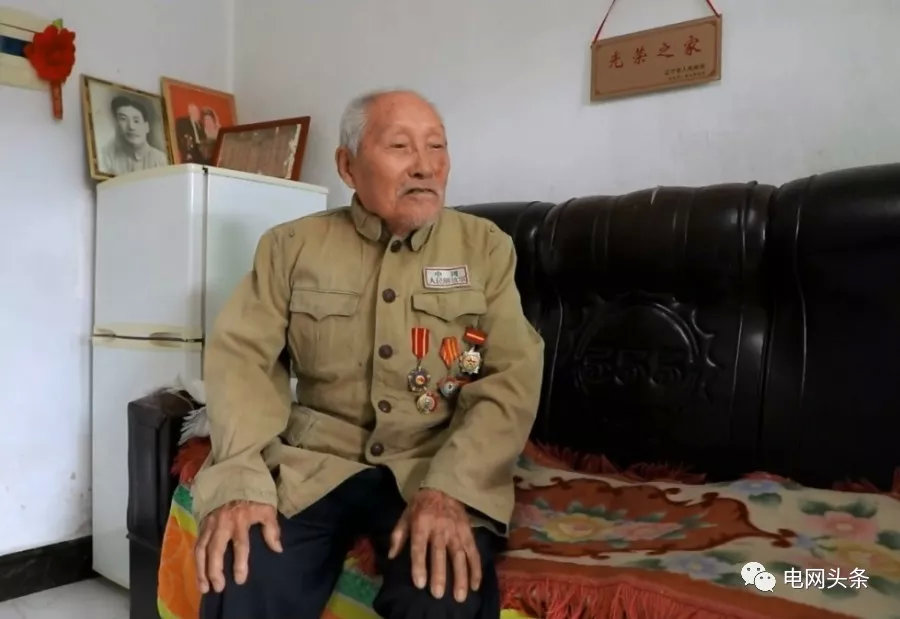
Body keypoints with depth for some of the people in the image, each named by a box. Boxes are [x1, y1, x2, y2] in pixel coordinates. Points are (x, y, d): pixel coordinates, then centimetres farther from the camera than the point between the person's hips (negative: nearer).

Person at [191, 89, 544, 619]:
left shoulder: (486, 247, 3)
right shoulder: (291, 246, 6)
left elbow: (512, 376, -5)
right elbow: (242, 354, -1)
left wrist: (449, 489, -20)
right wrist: (240, 481, -17)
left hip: (439, 466, 0)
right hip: (317, 458, 1)